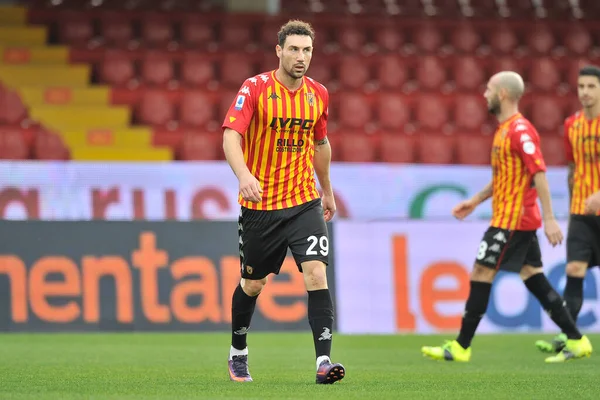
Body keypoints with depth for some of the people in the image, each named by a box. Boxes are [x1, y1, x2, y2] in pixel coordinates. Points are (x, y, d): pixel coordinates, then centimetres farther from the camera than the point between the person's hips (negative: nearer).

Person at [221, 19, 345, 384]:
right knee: (253, 284, 11)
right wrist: (244, 175, -39)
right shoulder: (255, 88, -10)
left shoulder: (318, 94, 4)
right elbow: (231, 135, -22)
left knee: (316, 273, -16)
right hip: (260, 204, -2)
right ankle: (238, 353, 35)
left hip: (304, 202, 2)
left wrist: (327, 191, 26)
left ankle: (324, 361, -20)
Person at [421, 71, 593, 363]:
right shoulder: (504, 129, 16)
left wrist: (549, 218, -24)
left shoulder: (520, 130, -15)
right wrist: (476, 200, 21)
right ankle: (577, 341, 9)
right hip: (515, 218, 10)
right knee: (534, 279, 9)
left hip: (512, 220, -10)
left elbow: (539, 174, -20)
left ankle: (461, 347, -1)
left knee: (481, 275, -6)